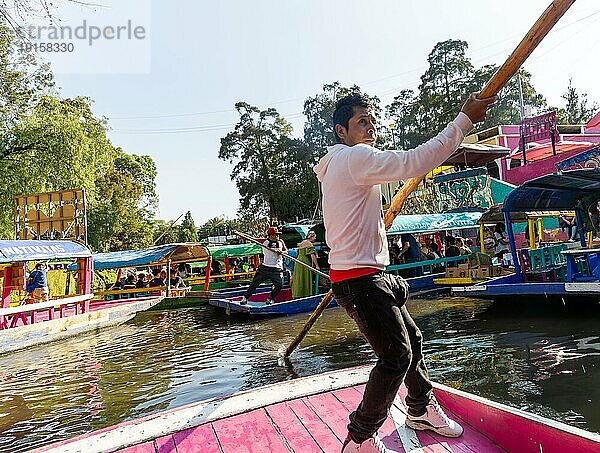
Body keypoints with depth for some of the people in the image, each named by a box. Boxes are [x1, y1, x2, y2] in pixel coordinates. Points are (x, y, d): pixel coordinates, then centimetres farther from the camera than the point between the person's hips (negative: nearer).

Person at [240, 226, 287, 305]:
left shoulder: (281, 242, 4)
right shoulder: (265, 242, -2)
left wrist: (281, 252, -9)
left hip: (276, 269, 1)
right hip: (265, 267, -1)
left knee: (279, 284, -13)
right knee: (255, 282, 4)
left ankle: (270, 299, 10)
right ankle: (245, 298, 21)